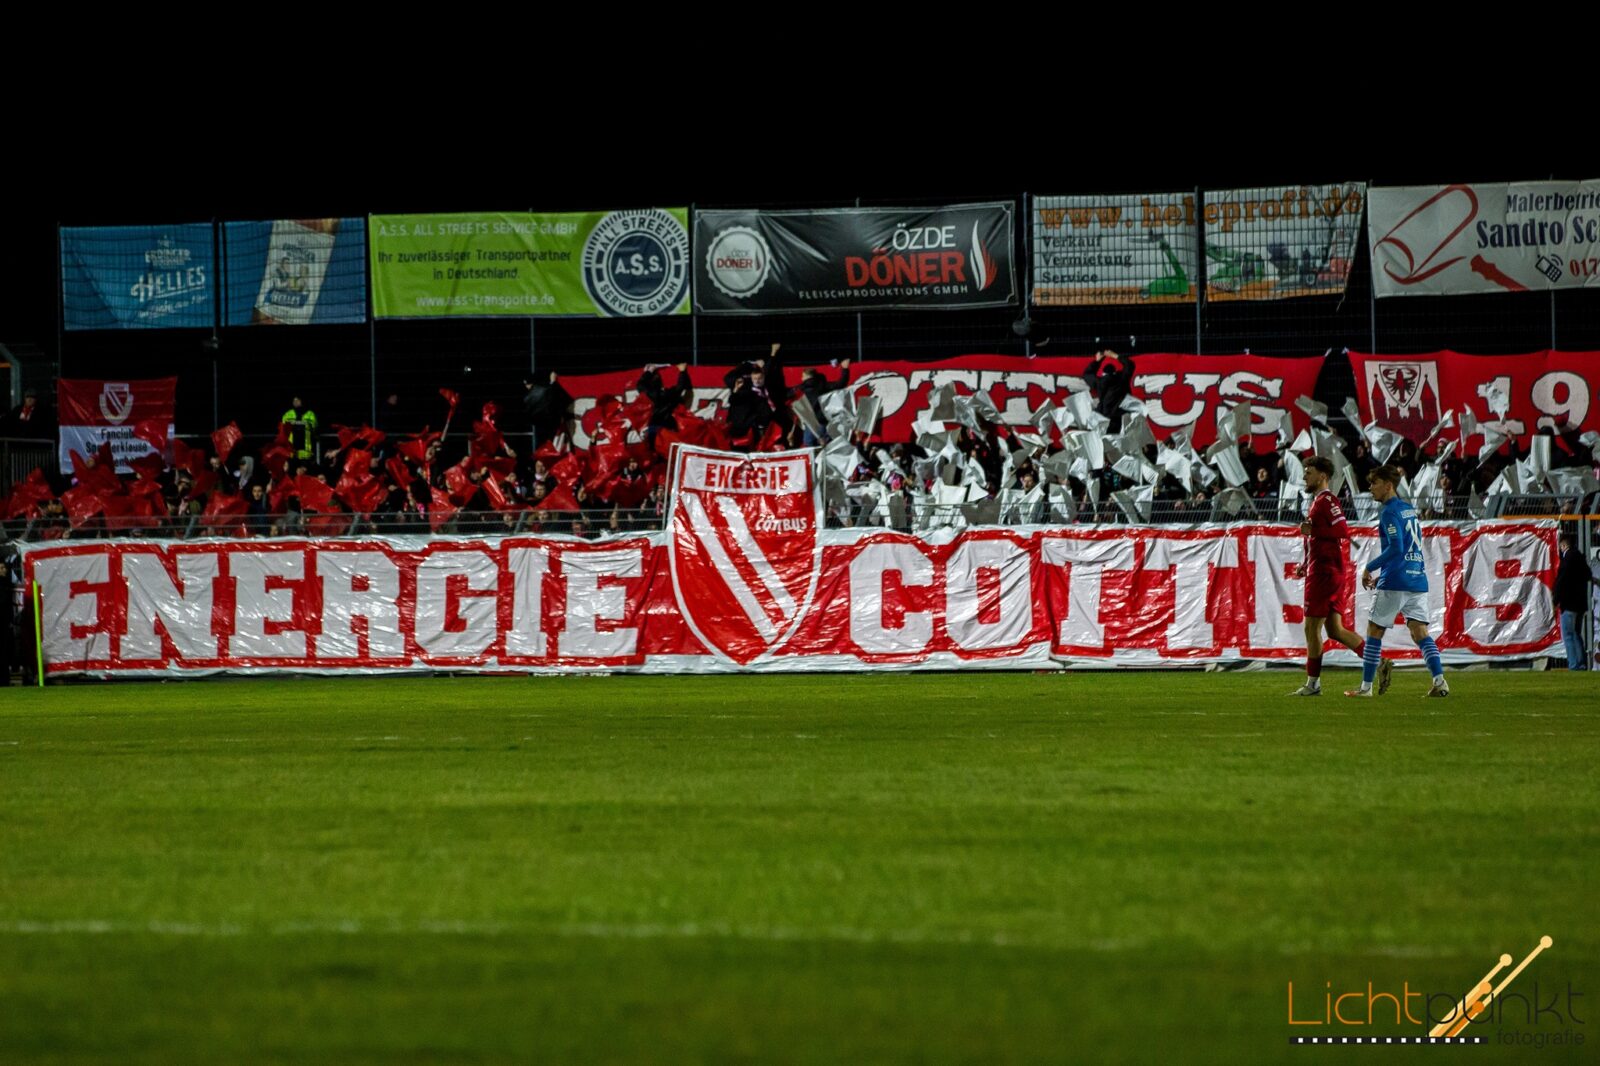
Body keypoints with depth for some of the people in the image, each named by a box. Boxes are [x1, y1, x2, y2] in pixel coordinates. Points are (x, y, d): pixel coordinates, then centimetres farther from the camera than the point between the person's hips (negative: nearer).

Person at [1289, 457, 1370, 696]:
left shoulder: (1326, 500, -11)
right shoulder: (1318, 501, 20)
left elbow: (1343, 531, -21)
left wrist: (1312, 530, -18)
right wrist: (1306, 564, 19)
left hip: (1324, 572, -10)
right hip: (1326, 571, 10)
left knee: (1312, 628, -4)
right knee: (1335, 630, 9)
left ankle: (1312, 684, 0)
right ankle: (1378, 663, 6)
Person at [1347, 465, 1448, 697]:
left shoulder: (1390, 512, -9)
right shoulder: (1409, 509, 17)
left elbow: (1396, 548, -19)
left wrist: (1370, 568, -9)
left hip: (1395, 582, -8)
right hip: (1418, 580, 8)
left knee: (1374, 631, 4)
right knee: (1420, 632, 2)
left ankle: (1366, 686, 7)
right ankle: (1440, 681, -13)